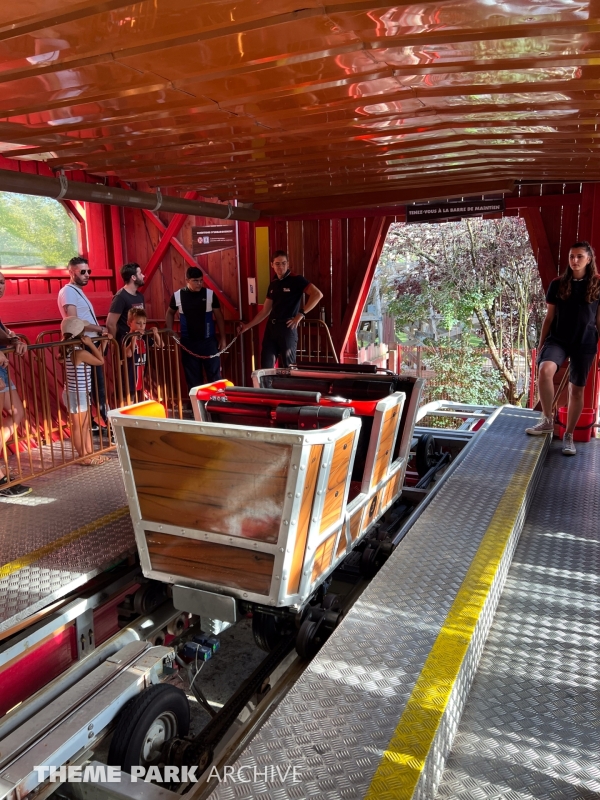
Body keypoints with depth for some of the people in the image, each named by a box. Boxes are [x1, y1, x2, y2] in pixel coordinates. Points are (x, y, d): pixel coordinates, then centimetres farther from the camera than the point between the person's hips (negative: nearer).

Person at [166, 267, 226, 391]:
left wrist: (223, 338, 0)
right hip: (188, 342, 1)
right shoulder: (177, 295, -3)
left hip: (208, 341, -1)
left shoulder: (210, 294, -5)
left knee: (214, 375, 5)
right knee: (192, 377, 11)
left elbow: (219, 316, 2)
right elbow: (170, 313, 14)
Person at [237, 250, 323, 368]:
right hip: (271, 328, 6)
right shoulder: (273, 284, 14)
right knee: (266, 367, 5)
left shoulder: (296, 280, -6)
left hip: (287, 328, -6)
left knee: (287, 368, 0)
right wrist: (248, 326, 16)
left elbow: (317, 294, -19)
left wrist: (301, 314, -20)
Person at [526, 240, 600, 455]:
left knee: (576, 389, 5)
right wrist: (540, 345, 5)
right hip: (558, 339, 0)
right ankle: (547, 420, -12)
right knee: (545, 370, -29)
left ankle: (568, 436, 21)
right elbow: (549, 317, 7)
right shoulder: (558, 284, 4)